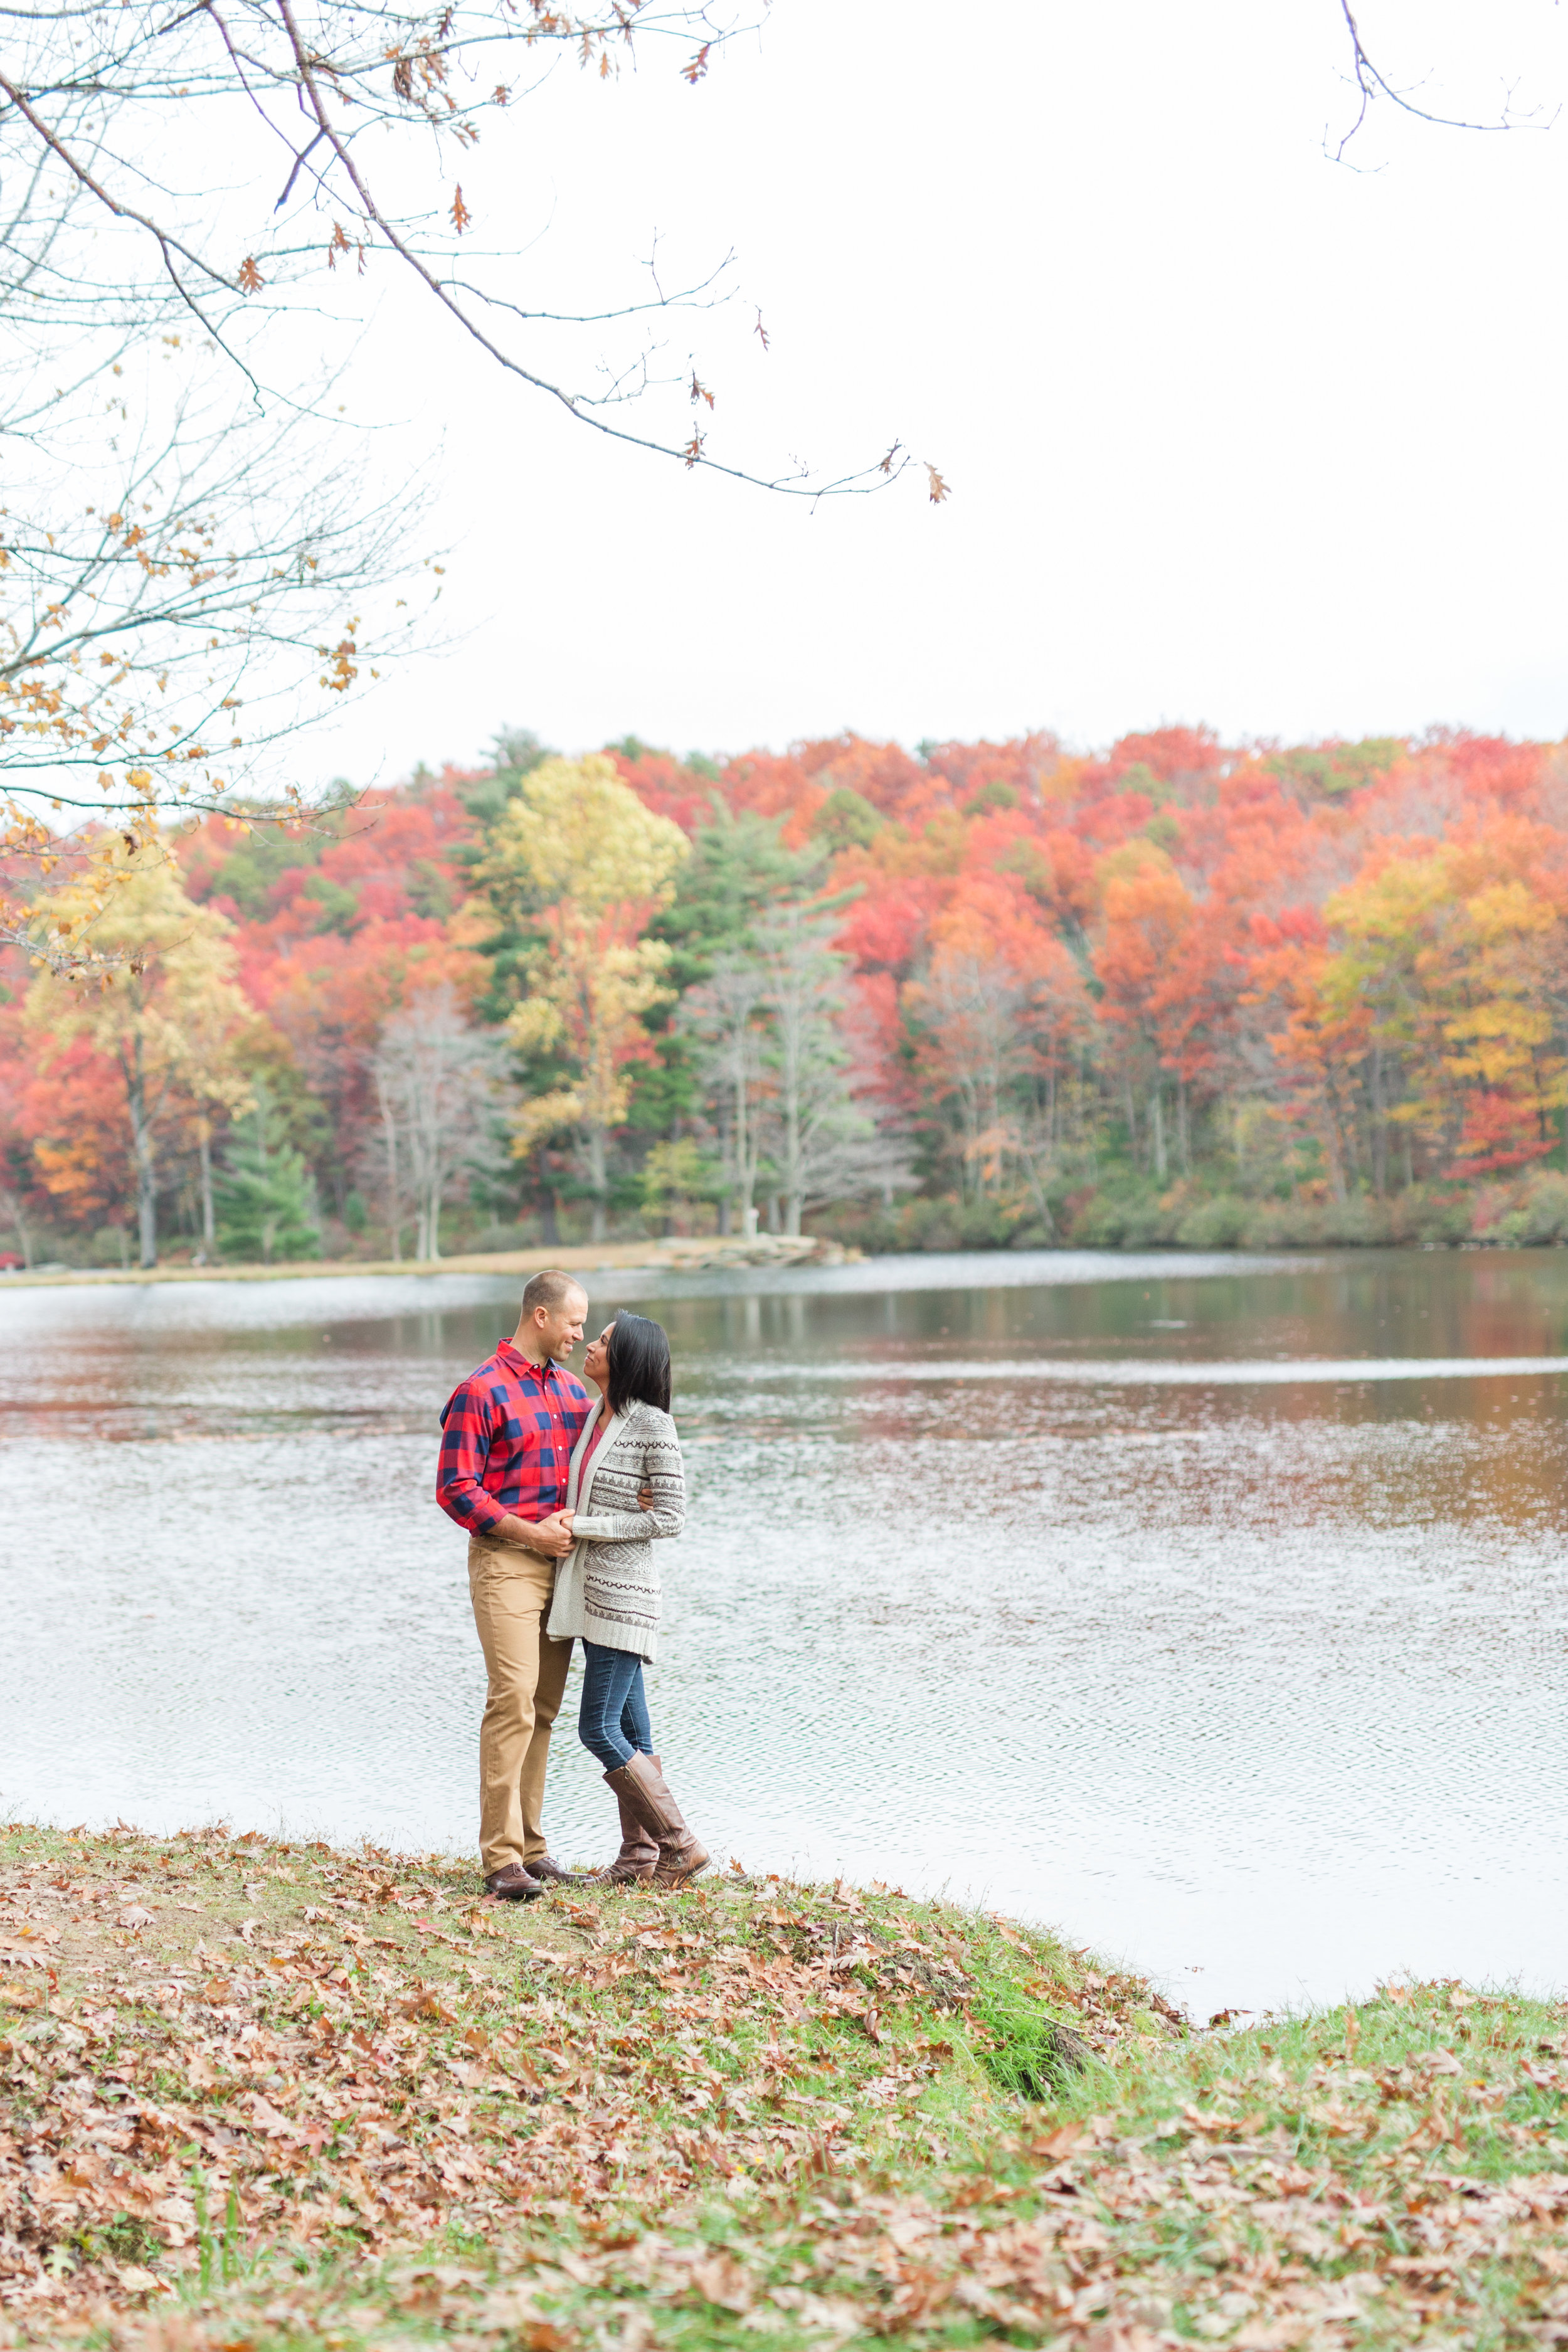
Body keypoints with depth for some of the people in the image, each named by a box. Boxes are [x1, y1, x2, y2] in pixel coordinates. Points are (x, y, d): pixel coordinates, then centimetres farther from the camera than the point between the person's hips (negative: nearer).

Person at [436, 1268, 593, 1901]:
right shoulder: (481, 1391, -8)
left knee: (544, 1707, 9)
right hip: (505, 1560, -7)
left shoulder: (570, 1390, 15)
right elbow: (455, 1490, -11)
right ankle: (501, 1860, -13)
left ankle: (530, 1847, 16)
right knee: (513, 1701, -14)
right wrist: (531, 1533, -14)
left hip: (561, 1561, 7)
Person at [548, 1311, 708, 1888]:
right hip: (591, 1590, 8)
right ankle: (639, 1854, 16)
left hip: (623, 1592, -8)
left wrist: (583, 1527, -15)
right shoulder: (595, 1417, 11)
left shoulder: (653, 1427, -14)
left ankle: (680, 1845, 0)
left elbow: (669, 1518, -16)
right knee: (630, 1731, 11)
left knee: (599, 1730, -9)